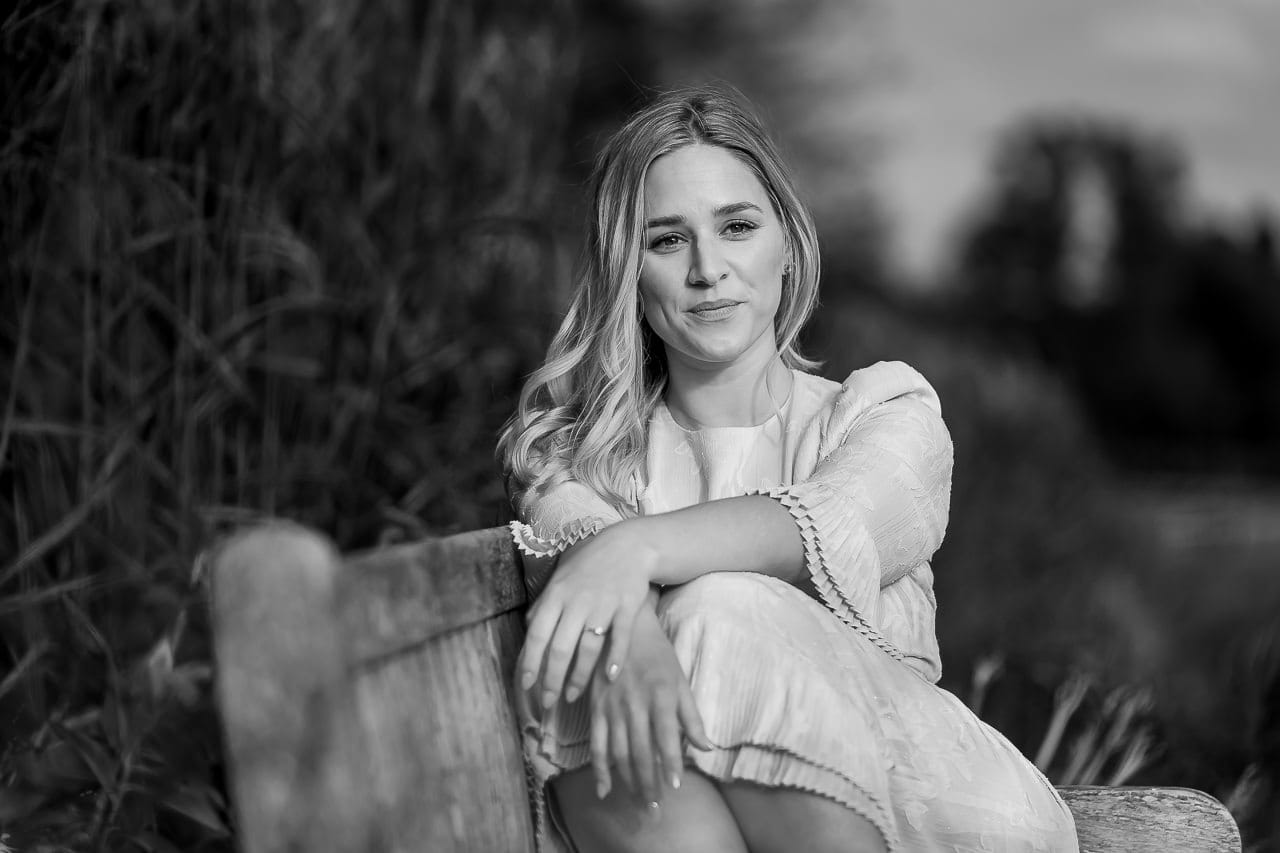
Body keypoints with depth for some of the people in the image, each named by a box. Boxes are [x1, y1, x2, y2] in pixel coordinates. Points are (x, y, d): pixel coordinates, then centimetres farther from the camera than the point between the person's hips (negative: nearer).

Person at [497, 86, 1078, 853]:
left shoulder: (889, 409, 10)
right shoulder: (579, 440, 14)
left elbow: (834, 523, -14)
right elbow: (568, 530, -10)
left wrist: (638, 548, -34)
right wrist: (627, 630, -36)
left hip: (873, 790, 0)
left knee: (723, 617, -29)